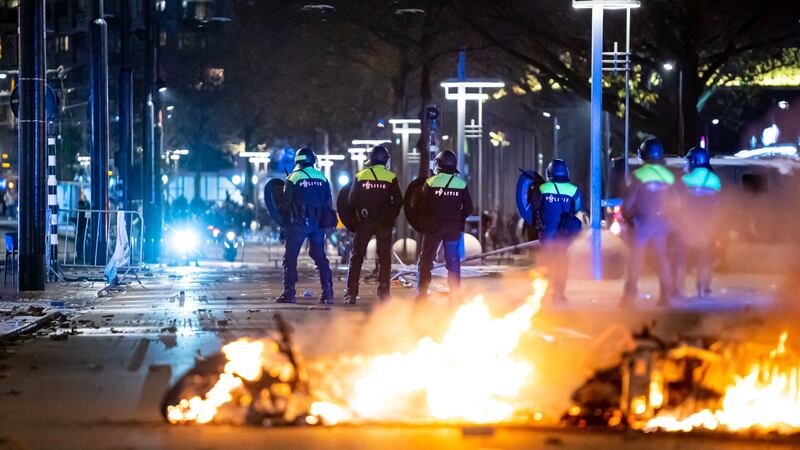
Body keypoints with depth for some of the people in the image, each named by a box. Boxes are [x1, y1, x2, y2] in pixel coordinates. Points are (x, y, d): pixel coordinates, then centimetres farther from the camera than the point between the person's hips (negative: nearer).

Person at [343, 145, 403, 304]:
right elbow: (398, 202, -5)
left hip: (364, 221, 1)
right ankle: (383, 293, 2)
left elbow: (351, 201, 1)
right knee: (384, 258, 6)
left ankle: (351, 294, 1)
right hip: (385, 222, -1)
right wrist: (391, 217, 9)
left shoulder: (361, 176, 0)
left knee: (356, 257, 6)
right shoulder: (391, 177, -3)